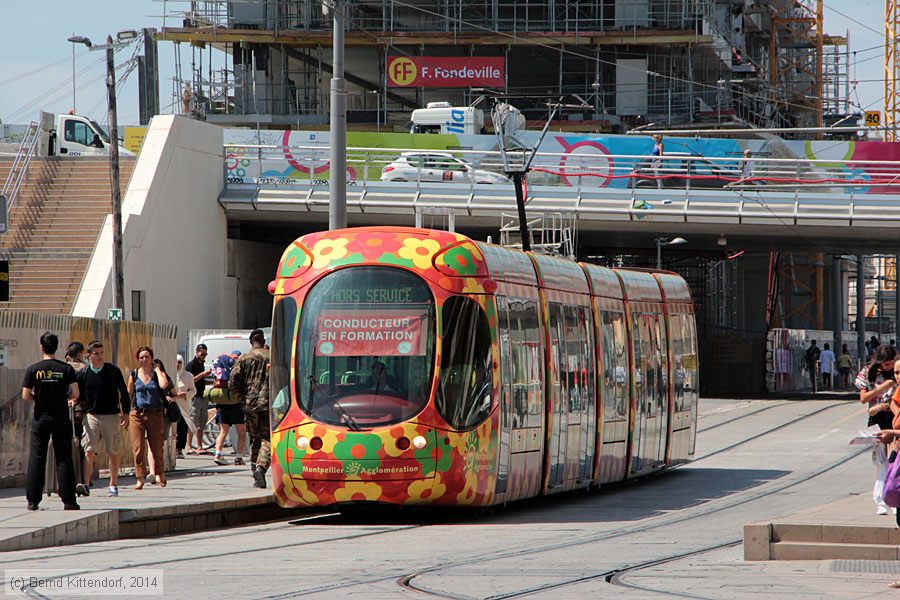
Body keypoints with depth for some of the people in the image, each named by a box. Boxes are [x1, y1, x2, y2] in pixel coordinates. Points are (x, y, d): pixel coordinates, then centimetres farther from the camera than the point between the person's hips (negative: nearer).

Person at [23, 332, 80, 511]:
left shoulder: (33, 369, -5)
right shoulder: (66, 369, -4)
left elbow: (25, 396, -6)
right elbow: (75, 393, -8)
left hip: (40, 418, 0)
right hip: (61, 418, 0)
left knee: (36, 459, 5)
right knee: (64, 459, 4)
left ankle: (32, 500, 3)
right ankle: (68, 500, 2)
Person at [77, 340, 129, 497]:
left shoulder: (113, 370, 0)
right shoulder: (83, 373, 2)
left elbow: (123, 392, 7)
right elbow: (79, 395, 13)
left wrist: (125, 413, 3)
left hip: (111, 416, 0)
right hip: (92, 416, 0)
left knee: (113, 452, 6)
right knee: (89, 451, -11)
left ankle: (113, 485, 18)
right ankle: (85, 484, -17)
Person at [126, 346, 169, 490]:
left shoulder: (158, 373, 2)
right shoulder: (134, 375, 6)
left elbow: (164, 385, -19)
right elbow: (128, 395, 10)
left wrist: (157, 370, -7)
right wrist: (125, 415, 8)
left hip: (155, 414, 0)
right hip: (137, 413, 0)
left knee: (156, 447, 6)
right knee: (137, 448, -7)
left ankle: (160, 473, 27)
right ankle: (140, 478, -3)